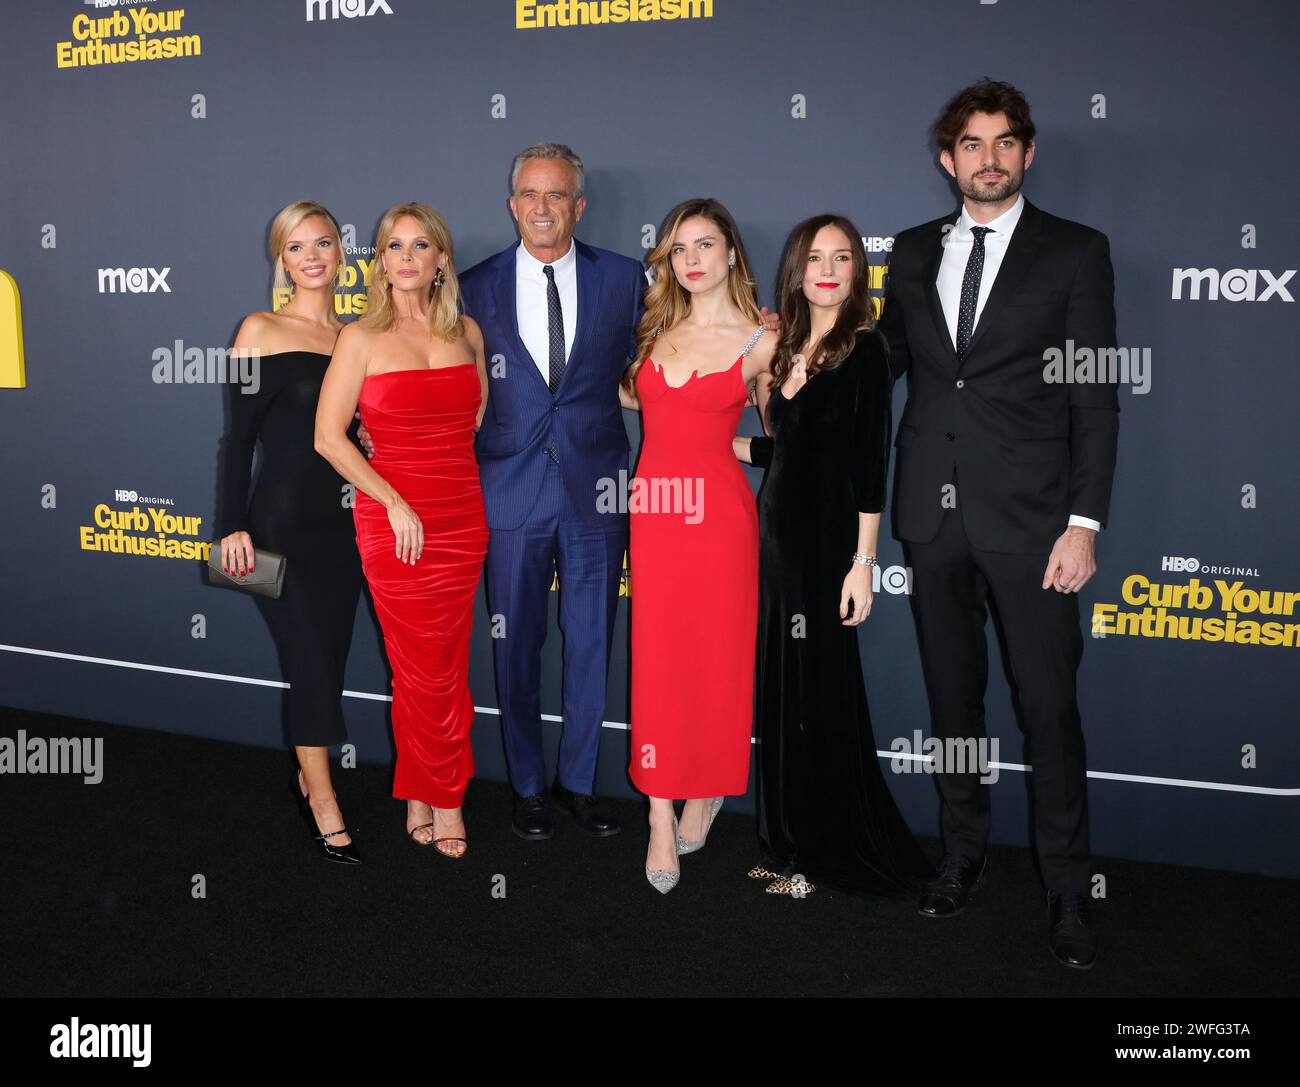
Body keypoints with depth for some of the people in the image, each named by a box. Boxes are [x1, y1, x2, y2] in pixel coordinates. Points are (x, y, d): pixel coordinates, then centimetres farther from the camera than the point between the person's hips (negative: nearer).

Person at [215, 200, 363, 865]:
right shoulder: (261, 331, -3)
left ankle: (309, 780, 29)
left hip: (342, 523, 5)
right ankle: (325, 809, 11)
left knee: (330, 661, 10)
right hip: (281, 522, -4)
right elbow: (237, 438, -5)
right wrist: (231, 527, -10)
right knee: (312, 666, -3)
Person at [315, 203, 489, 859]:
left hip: (464, 516, 4)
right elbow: (328, 437, -7)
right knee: (426, 670, 3)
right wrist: (395, 503, -11)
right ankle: (444, 800, 21)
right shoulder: (362, 338, -4)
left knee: (446, 666, 9)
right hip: (395, 520, -4)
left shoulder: (466, 332, 7)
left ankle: (422, 799, 24)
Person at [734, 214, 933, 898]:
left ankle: (832, 850, 17)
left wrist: (863, 562, -16)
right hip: (775, 533, 7)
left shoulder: (864, 348, -8)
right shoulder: (789, 347, 12)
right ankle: (792, 845, 23)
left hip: (824, 543, -7)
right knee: (780, 693, 11)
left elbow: (870, 464, -12)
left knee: (818, 696, 1)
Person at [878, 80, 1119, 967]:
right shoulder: (914, 252, 10)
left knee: (1050, 706, 1)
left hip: (1028, 517, -3)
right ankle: (964, 852, 30)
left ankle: (1069, 886, 17)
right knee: (953, 694, 14)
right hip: (935, 511, 4)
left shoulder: (1075, 252, 0)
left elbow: (1096, 399, -4)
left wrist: (1084, 522, -11)